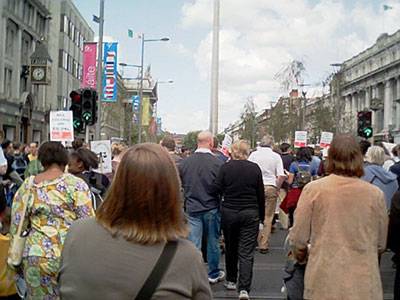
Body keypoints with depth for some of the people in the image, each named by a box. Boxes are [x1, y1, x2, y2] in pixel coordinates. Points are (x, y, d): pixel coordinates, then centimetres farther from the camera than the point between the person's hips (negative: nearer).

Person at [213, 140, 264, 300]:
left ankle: (231, 280, 30)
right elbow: (261, 194, 1)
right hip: (250, 213, 0)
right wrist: (261, 215, 10)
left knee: (230, 248, 18)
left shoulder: (225, 167, -7)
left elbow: (217, 190, -6)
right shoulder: (255, 168, -4)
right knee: (246, 252, 0)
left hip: (228, 212, 1)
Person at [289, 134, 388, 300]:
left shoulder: (313, 189, -8)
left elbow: (298, 240, -4)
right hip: (365, 286, 1)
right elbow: (380, 244, 8)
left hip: (323, 282, -1)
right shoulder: (376, 194, -3)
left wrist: (301, 257, 18)